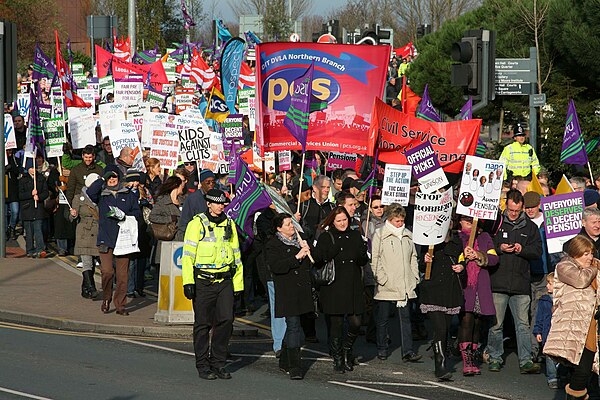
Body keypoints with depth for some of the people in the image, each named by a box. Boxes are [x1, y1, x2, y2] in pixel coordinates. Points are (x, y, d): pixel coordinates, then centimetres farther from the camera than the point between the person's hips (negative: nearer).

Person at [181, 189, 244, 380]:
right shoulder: (197, 224, -2)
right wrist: (188, 282, -13)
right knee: (203, 324, 2)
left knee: (226, 320, -3)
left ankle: (218, 363, 9)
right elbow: (188, 255, -5)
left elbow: (236, 255, 19)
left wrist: (238, 283, 15)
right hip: (203, 281, -4)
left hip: (225, 280, 4)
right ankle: (203, 365, 11)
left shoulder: (229, 224, 13)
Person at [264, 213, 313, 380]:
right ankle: (295, 366, -11)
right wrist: (296, 257, -23)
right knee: (293, 326, -12)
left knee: (293, 326, 12)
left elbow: (312, 259, 25)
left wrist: (307, 250, 3)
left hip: (302, 290, 7)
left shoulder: (300, 239, 16)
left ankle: (285, 361, 26)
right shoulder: (273, 245, -4)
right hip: (287, 293, -6)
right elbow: (275, 266, -19)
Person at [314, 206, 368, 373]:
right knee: (336, 323, 0)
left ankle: (347, 349, 25)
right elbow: (317, 259, -11)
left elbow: (364, 261, 11)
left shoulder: (355, 236, 11)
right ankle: (338, 359, 14)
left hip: (353, 287, 3)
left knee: (355, 323, -2)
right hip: (334, 288, -3)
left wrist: (362, 254, -12)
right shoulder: (326, 237, 0)